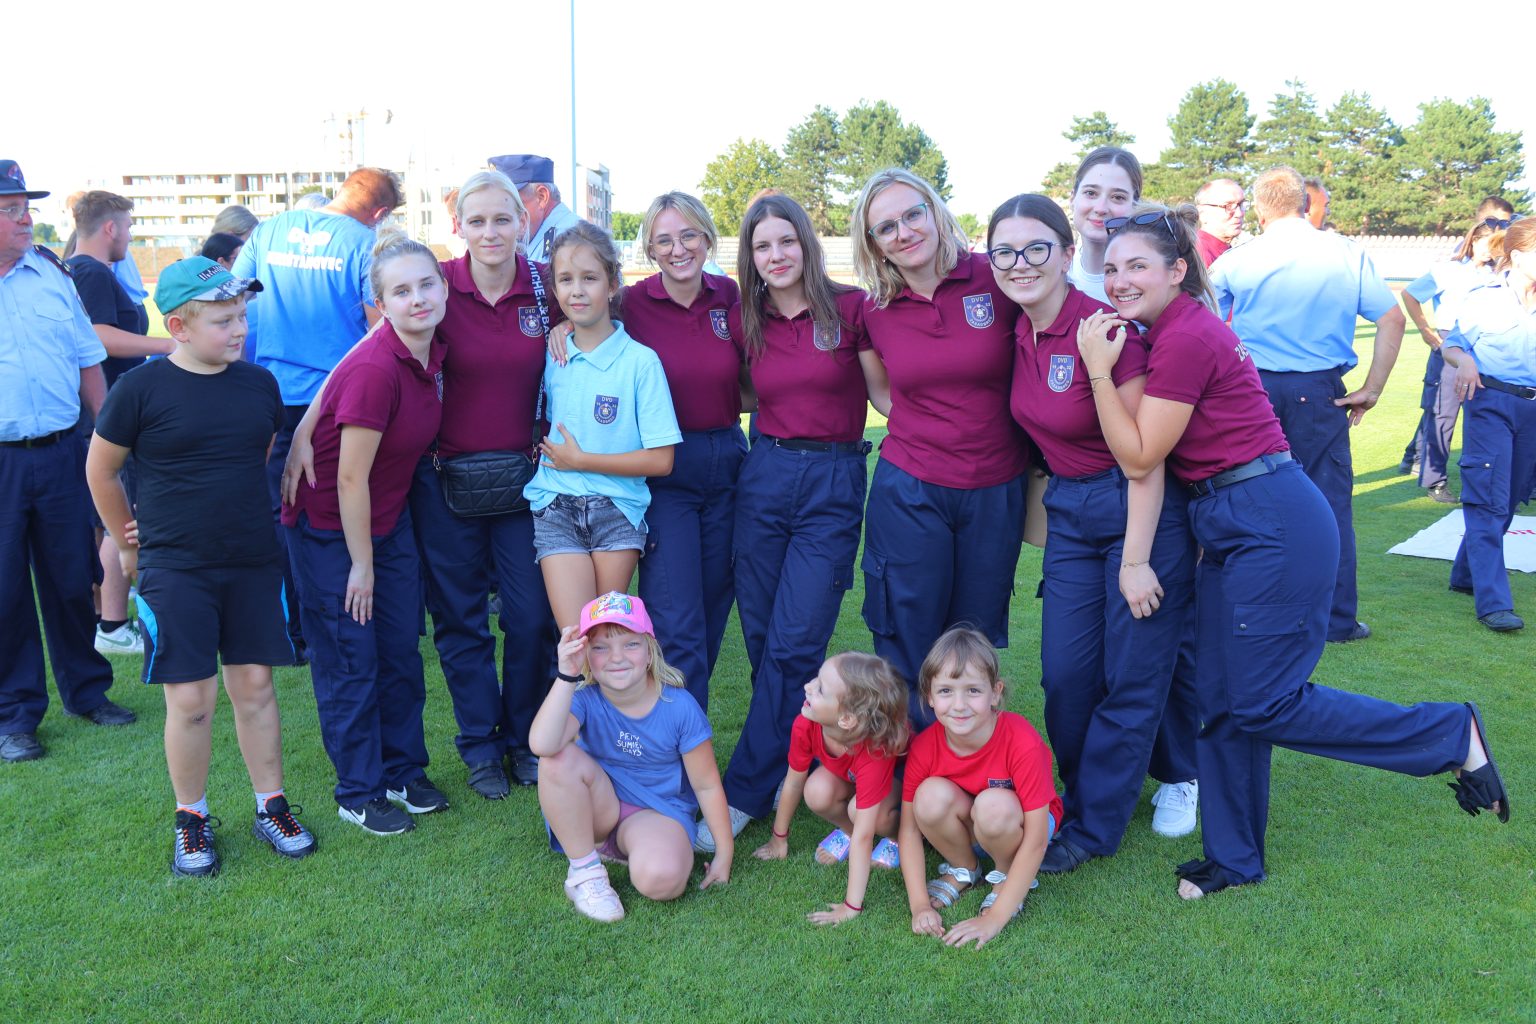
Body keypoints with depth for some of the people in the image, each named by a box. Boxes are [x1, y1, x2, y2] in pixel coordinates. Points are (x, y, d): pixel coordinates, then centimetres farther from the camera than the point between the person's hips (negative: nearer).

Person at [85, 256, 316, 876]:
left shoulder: (258, 384, 2)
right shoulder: (141, 389, -9)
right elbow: (100, 471, 3)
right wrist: (130, 547, 9)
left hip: (252, 564, 3)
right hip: (173, 570, -3)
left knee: (255, 686, 8)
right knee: (190, 699, 0)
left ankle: (271, 807, 21)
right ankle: (191, 819, 19)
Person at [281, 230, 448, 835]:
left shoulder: (431, 354, -6)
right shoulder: (375, 370, -28)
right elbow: (350, 478, -22)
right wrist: (361, 564, -15)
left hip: (387, 519, 7)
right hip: (329, 529, -7)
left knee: (401, 653, 14)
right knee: (350, 662, 4)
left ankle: (404, 773, 30)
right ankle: (360, 794, 19)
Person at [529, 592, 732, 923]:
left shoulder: (680, 707, -16)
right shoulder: (585, 698, -15)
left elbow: (706, 785, -7)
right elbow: (542, 745, -37)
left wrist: (724, 853, -5)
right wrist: (566, 676, -41)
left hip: (660, 811, -2)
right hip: (600, 806, 2)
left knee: (660, 878, -35)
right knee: (560, 758, -30)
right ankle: (585, 871, -14)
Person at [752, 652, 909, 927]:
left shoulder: (875, 752, -44)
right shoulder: (805, 725, -32)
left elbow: (863, 836, -41)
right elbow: (793, 783, -12)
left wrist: (851, 907, -39)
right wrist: (778, 840, 0)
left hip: (899, 776, -4)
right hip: (844, 773, 4)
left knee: (867, 812, -35)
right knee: (817, 792, -28)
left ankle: (897, 834, -2)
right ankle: (847, 827, 3)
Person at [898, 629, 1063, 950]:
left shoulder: (1021, 741, -33)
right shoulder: (924, 747, -22)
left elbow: (1036, 838, -30)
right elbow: (909, 827, -14)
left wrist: (995, 918, -31)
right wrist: (920, 905, -23)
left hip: (1016, 824, -3)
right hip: (966, 828, 3)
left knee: (994, 805, -37)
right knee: (932, 795, -30)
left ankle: (1007, 875, -4)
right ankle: (962, 869, 1)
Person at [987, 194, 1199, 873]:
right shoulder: (1018, 333, 0)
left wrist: (1136, 560, -17)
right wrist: (1040, 512, 14)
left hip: (1142, 507, -7)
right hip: (1069, 512, 7)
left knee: (1134, 678, 4)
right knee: (1065, 676, 7)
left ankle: (1091, 829, 18)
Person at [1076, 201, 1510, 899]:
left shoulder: (1185, 336, -17)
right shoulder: (1176, 330, 12)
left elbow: (1139, 456, -16)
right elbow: (1142, 448, 16)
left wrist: (1099, 368, -17)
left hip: (1274, 526, -10)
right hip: (1230, 527, 10)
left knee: (1261, 704, -2)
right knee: (1221, 701, 12)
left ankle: (1451, 736, 13)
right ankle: (1234, 858, 26)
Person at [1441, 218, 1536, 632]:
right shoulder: (1483, 300, -3)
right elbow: (1452, 344, 4)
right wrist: (1464, 361, -16)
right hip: (1491, 403, -5)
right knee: (1488, 501, -9)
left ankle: (1466, 575, 28)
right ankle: (1493, 602, -11)